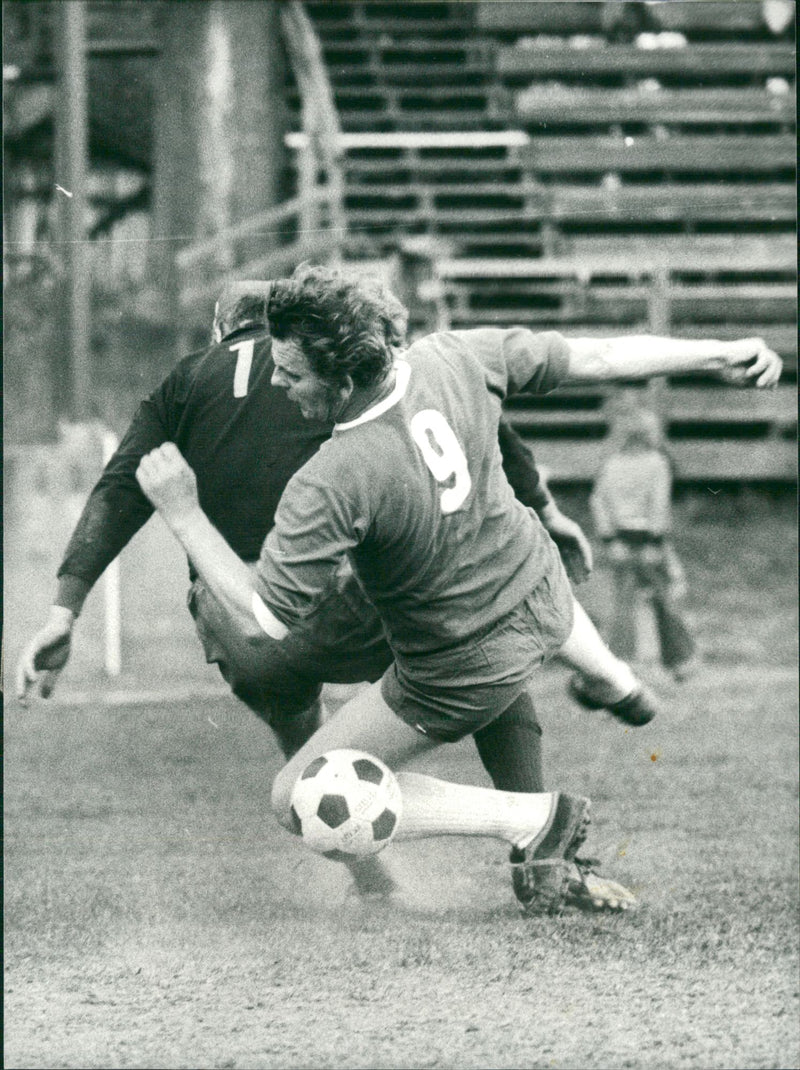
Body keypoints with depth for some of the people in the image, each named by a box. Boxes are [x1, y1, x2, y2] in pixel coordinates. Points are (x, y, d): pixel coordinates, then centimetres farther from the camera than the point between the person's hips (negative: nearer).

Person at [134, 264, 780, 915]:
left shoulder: (327, 488, -36)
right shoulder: (454, 359, -21)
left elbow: (268, 620, -28)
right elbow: (596, 359, -8)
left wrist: (183, 514, -22)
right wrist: (717, 355, 4)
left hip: (460, 678, -7)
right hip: (544, 598, 7)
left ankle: (530, 819, 2)